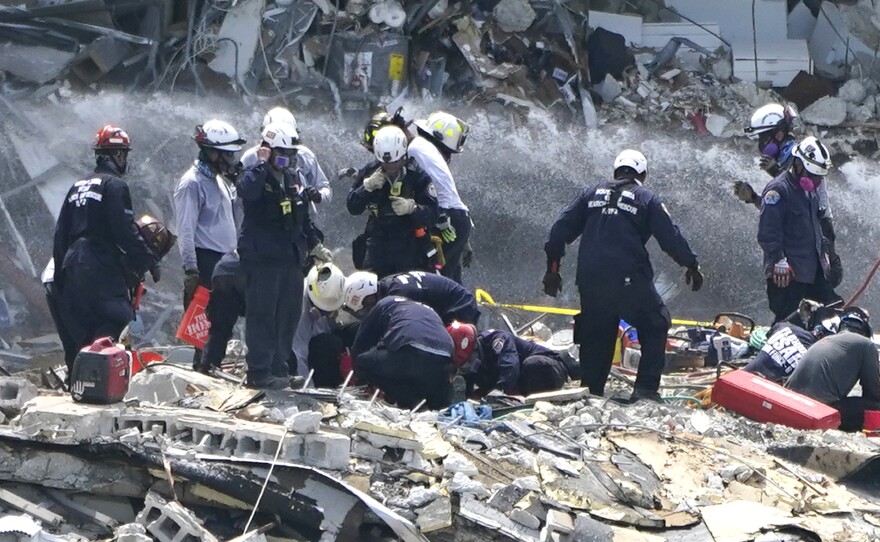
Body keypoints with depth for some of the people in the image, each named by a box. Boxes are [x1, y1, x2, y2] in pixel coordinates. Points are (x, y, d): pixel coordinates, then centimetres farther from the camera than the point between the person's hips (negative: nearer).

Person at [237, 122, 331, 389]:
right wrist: (262, 164, -24)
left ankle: (278, 368, 17)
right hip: (262, 257, -8)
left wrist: (314, 245, 25)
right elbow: (247, 190, -34)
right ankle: (259, 372, -5)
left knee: (288, 315, 9)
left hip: (291, 257, 8)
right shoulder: (256, 176, -7)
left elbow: (303, 217, 26)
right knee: (262, 315, -7)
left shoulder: (294, 178, 16)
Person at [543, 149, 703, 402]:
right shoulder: (646, 199, 4)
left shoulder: (593, 193, 15)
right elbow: (671, 237, 3)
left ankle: (591, 390, 14)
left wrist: (553, 268, 18)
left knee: (595, 334, 15)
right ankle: (646, 388, 0)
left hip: (590, 280, 4)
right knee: (655, 326, 10)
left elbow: (562, 229, 12)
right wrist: (692, 266, 16)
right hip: (629, 280, -4)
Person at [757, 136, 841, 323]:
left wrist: (823, 251, 26)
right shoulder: (778, 190, -14)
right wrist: (779, 260, -24)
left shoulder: (809, 189, 17)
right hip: (787, 273, -9)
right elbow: (768, 232, -20)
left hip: (812, 270, 9)